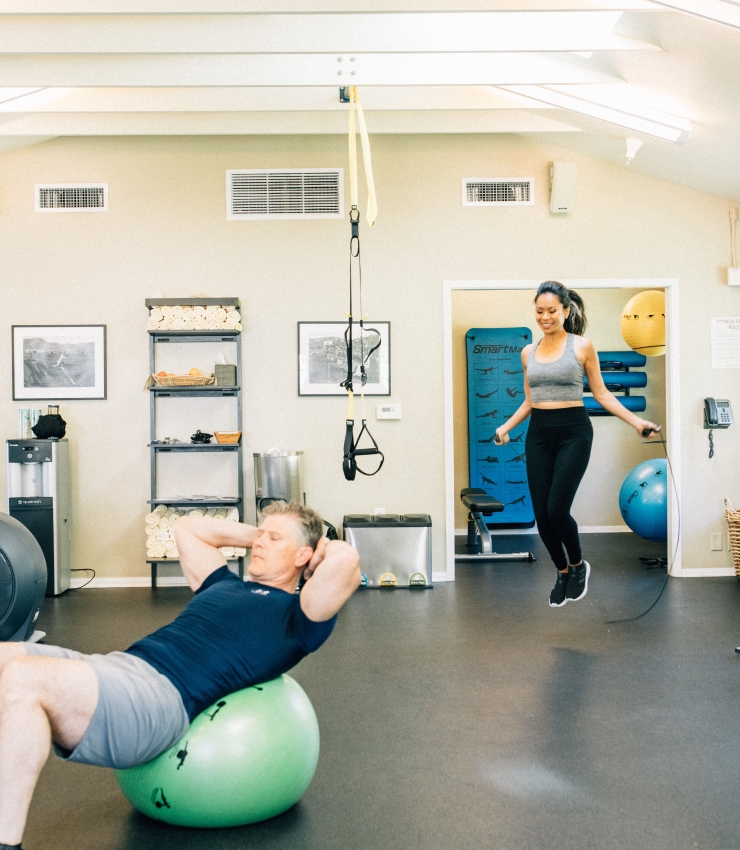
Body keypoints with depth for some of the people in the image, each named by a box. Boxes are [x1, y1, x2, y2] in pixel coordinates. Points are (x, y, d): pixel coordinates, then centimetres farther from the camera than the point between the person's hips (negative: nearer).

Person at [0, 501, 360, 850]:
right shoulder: (226, 584, 28)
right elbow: (188, 527, 41)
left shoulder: (296, 614, 5)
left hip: (164, 696, -9)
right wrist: (255, 535, 37)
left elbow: (345, 559, -15)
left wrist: (321, 548, 7)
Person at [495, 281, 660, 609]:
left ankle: (578, 565, 16)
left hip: (573, 431, -4)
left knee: (557, 509, -14)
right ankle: (563, 572, 26)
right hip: (538, 434, 4)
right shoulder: (528, 352, 10)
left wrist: (635, 421, -5)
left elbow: (600, 393, 3)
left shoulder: (582, 345, -1)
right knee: (541, 514, 2)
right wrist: (505, 427, 6)